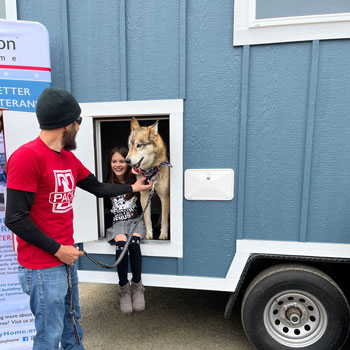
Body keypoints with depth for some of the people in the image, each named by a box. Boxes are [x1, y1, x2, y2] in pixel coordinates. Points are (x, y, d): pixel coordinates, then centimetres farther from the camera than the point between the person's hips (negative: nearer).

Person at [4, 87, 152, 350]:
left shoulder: (69, 158, 5)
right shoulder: (27, 156, -20)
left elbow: (98, 188, 14)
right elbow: (16, 218, -20)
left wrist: (132, 188, 22)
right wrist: (57, 250, -15)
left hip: (66, 260, 8)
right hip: (43, 268, -8)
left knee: (72, 324, 24)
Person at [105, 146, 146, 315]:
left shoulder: (136, 180, 3)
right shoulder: (108, 184, 7)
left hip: (136, 220, -1)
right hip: (118, 222, 1)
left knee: (133, 243, -31)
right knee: (121, 244, -31)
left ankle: (137, 286, -12)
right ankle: (124, 288, -13)